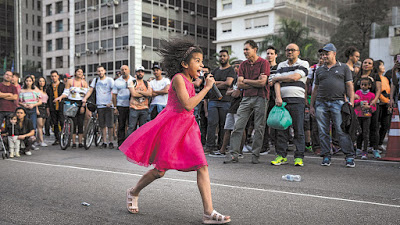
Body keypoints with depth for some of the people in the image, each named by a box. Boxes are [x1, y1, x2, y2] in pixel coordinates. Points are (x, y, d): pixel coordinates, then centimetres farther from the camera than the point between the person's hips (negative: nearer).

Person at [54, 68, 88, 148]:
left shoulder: (84, 83, 6)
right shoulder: (70, 81, 7)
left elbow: (86, 95, -1)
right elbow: (66, 93, 7)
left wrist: (83, 106, -10)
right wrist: (60, 97, -13)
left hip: (81, 104, 1)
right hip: (72, 104, -1)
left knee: (81, 124, -1)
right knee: (73, 123, -5)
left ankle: (80, 142, 5)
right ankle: (74, 143, 0)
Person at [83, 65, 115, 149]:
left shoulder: (110, 80, 0)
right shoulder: (95, 80, 13)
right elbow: (90, 90, 11)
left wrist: (111, 102, -18)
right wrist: (85, 98, -5)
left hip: (108, 105, -4)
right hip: (99, 105, 4)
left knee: (110, 125, -5)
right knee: (102, 125, 7)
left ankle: (111, 142, 7)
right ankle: (104, 142, 15)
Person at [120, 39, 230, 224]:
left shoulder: (189, 81, 15)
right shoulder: (178, 78, -12)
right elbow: (188, 105, -23)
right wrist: (207, 87, -17)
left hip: (187, 127, 8)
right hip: (171, 125, -8)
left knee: (202, 166, -5)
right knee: (160, 170, 1)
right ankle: (133, 192, 28)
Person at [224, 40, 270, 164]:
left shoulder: (264, 63, -1)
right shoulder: (243, 65, 13)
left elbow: (262, 82, -11)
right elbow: (239, 84, 5)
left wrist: (246, 80, -2)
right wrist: (255, 83, -5)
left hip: (260, 98, -4)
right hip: (246, 98, 4)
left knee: (259, 128, 1)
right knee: (238, 126, -2)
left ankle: (255, 155, 10)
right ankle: (233, 154, 1)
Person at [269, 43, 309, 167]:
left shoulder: (303, 64, 7)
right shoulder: (281, 65, 19)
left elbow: (295, 77, -9)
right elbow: (277, 82, 6)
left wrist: (276, 78, 1)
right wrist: (278, 97, -11)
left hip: (297, 100, -3)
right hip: (282, 100, 3)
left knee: (298, 129, -4)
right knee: (281, 128, 1)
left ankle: (299, 157, 0)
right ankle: (281, 156, 8)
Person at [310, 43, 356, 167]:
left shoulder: (344, 68, 10)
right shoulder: (319, 70, 19)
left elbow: (349, 87, 6)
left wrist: (351, 102, -6)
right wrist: (311, 106, 13)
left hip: (338, 102, -3)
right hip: (321, 103, 4)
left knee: (342, 131, -8)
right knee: (323, 132, 2)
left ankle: (350, 157, -2)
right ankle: (326, 157, 9)